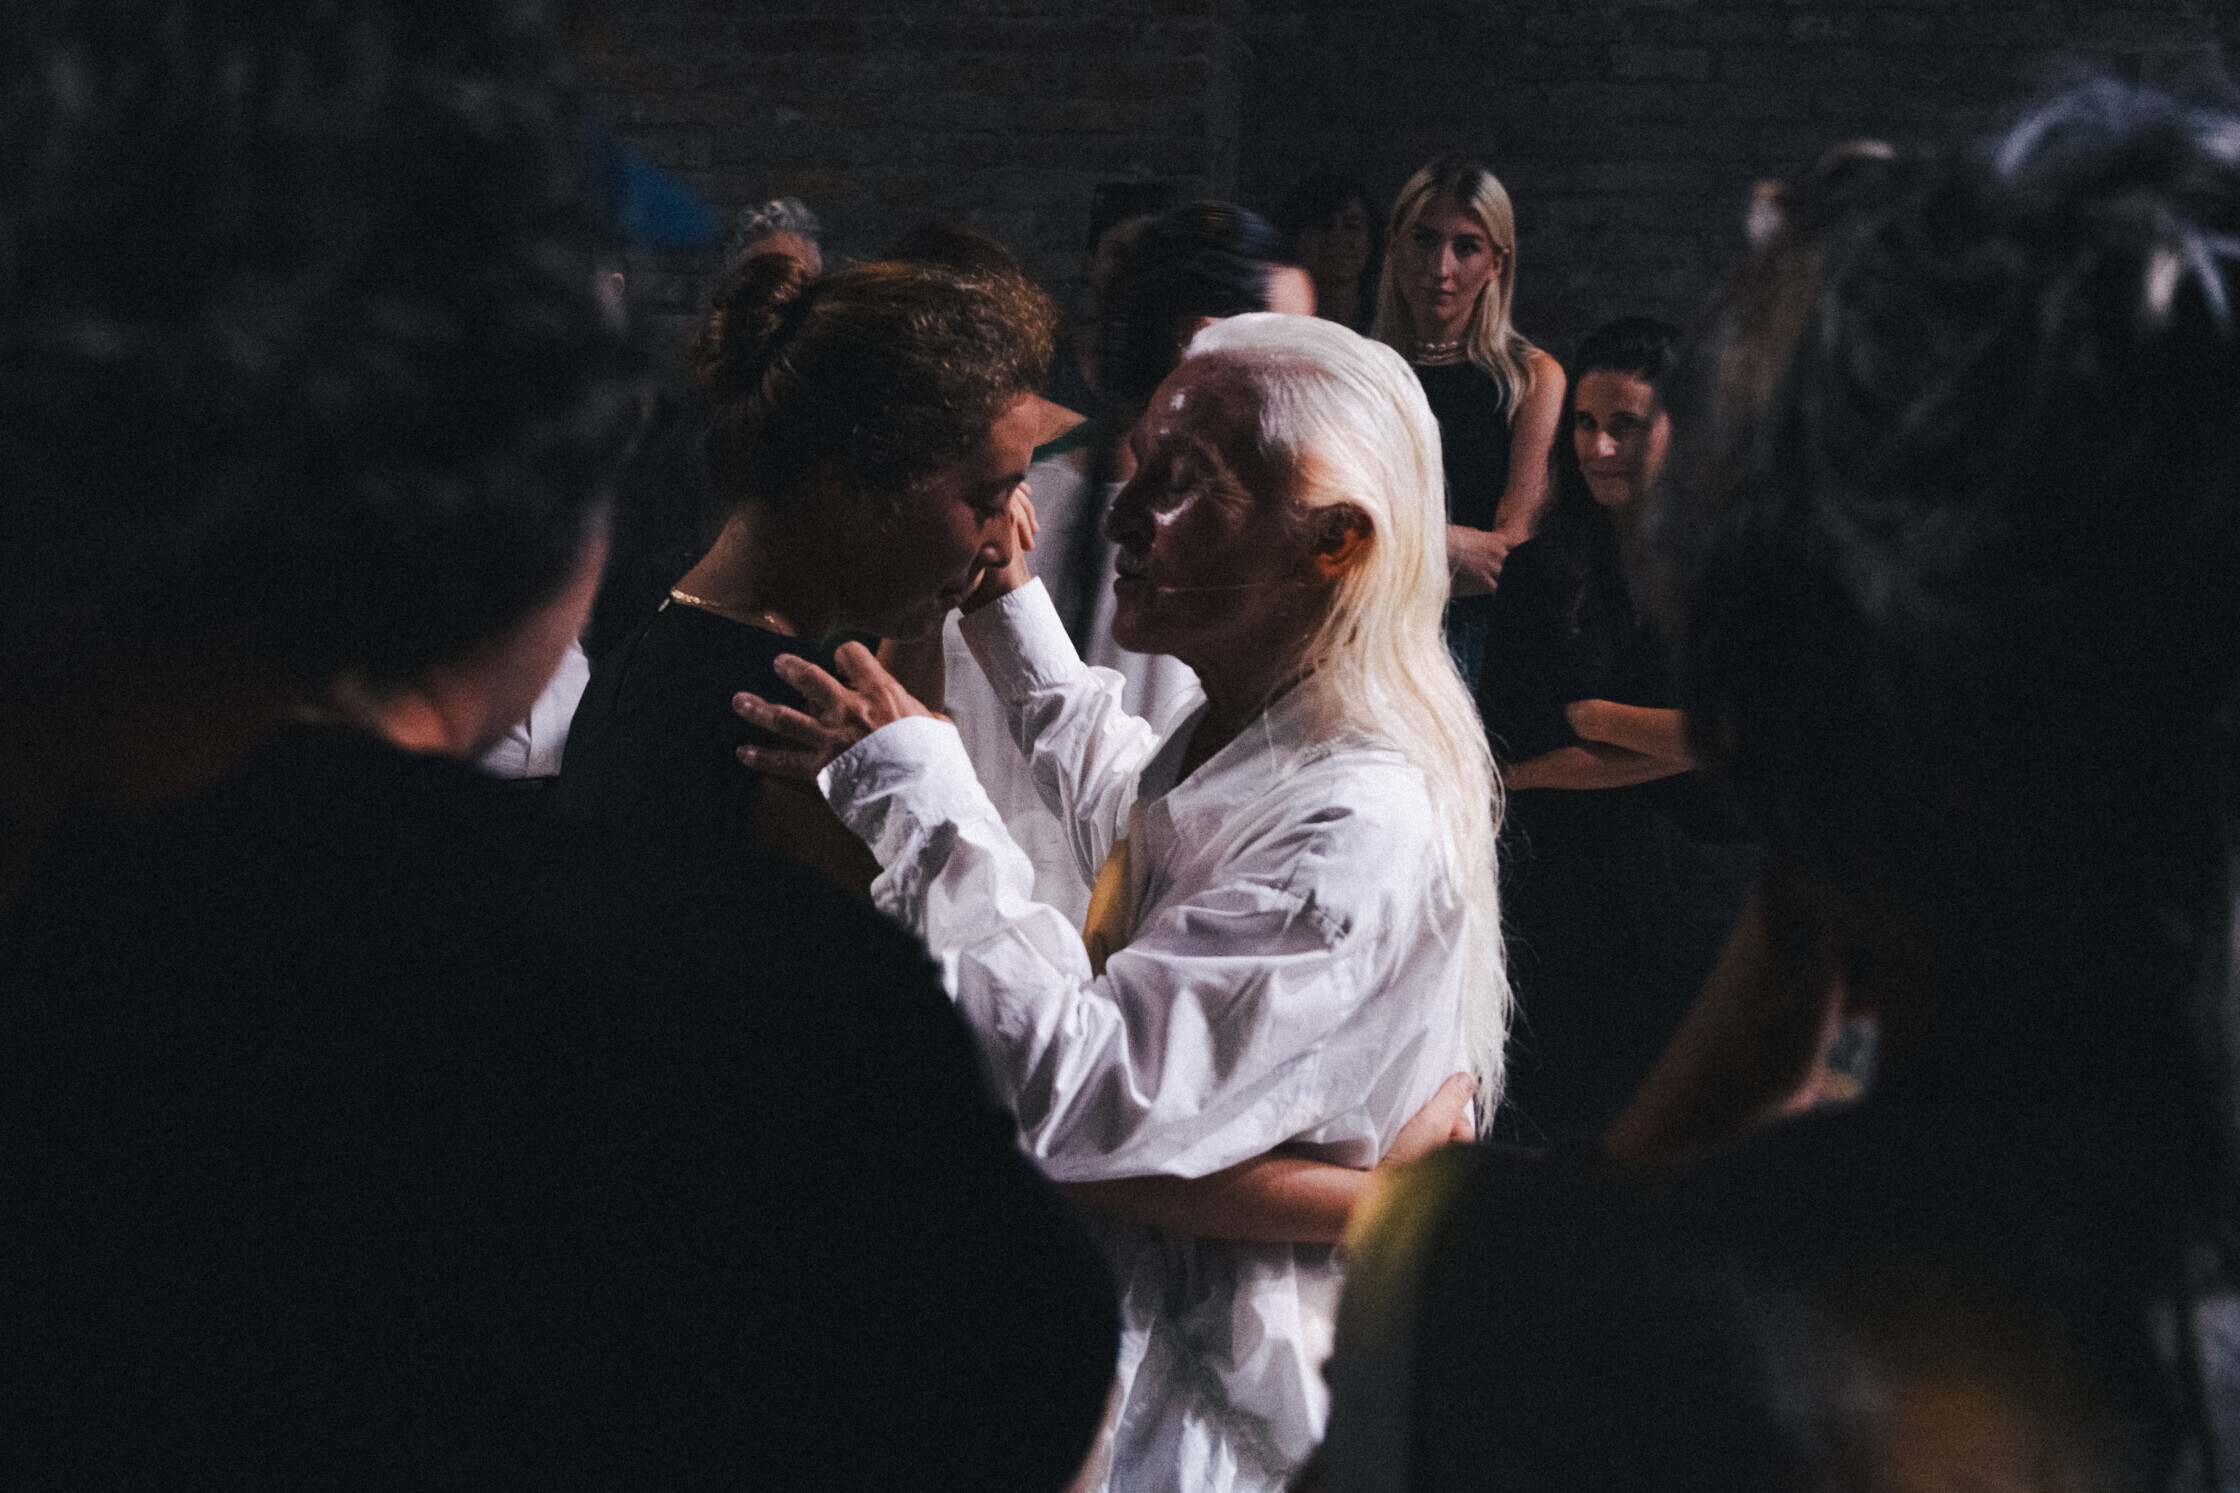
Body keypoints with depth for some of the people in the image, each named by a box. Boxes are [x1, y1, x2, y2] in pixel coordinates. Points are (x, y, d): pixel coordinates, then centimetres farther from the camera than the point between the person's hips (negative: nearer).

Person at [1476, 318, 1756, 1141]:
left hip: (1707, 916, -2)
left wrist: (1590, 715, -9)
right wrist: (1679, 742, -11)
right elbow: (1509, 756, -4)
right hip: (1561, 926, 2)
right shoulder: (1536, 574, 4)